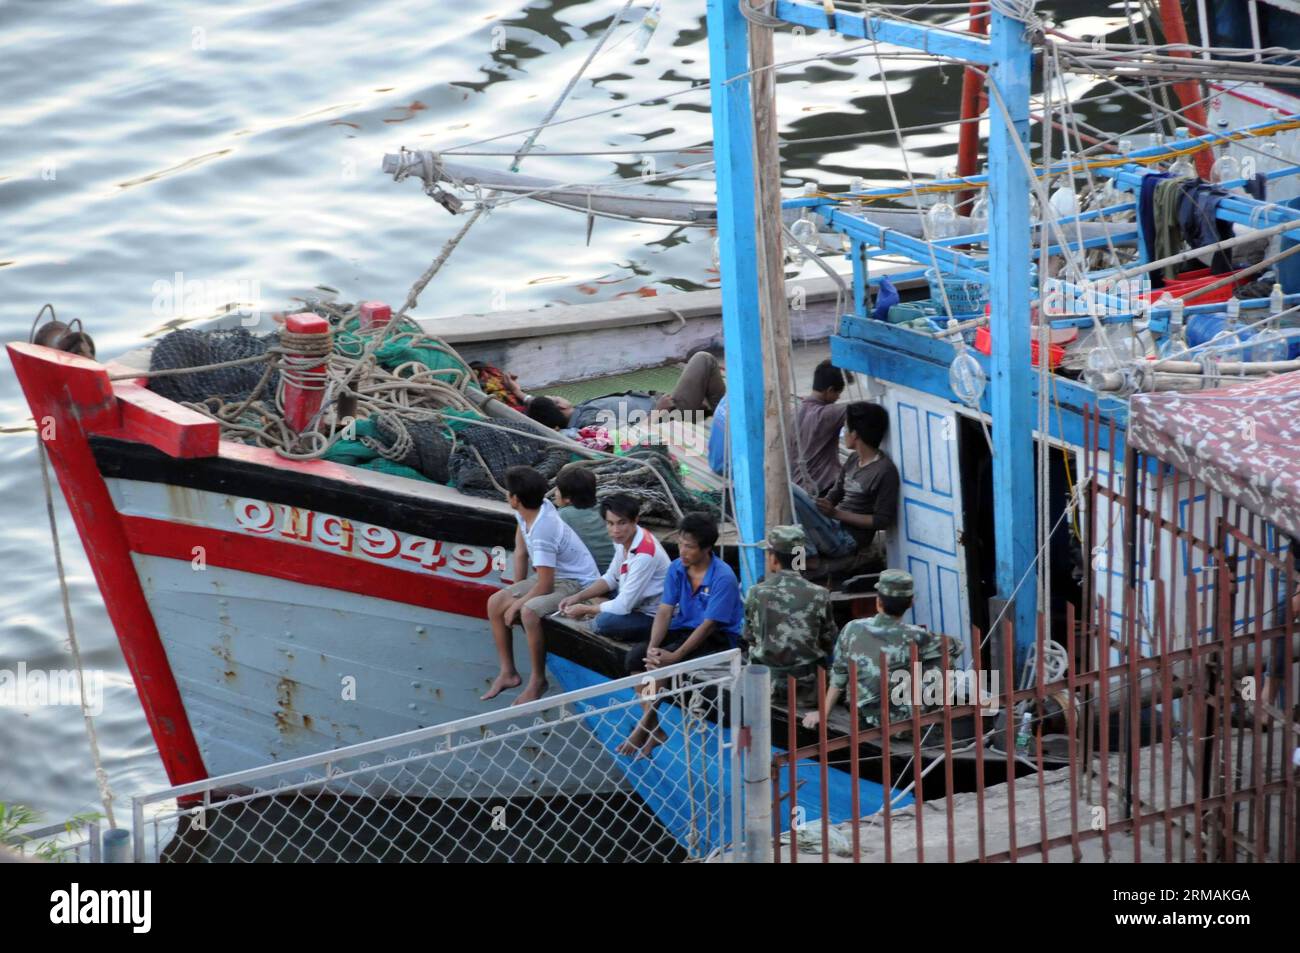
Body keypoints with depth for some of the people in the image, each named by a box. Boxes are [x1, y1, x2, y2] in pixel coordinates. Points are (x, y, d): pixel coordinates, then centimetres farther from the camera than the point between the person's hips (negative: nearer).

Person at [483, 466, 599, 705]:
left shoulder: (541, 533, -33)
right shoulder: (526, 512, -7)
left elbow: (544, 586, -28)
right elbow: (521, 551, 9)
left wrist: (517, 605, -14)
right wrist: (516, 592, 11)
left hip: (576, 584, -10)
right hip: (552, 576, 10)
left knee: (529, 612, -35)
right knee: (495, 603, 1)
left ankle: (538, 681, -17)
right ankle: (508, 673, 10)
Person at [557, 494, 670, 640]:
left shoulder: (644, 554, -30)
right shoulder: (624, 539, -4)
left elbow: (623, 606, -27)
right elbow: (611, 578, 11)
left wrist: (584, 610, -15)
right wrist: (578, 597, -2)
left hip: (653, 617, -9)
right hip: (638, 603, 9)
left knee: (602, 623, -31)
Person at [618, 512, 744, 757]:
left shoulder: (723, 578, -21)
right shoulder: (676, 569, 0)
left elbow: (709, 625, -23)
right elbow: (665, 611, -4)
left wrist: (675, 656, -29)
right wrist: (653, 646, -22)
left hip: (718, 638, -7)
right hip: (684, 628, 7)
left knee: (660, 663, -29)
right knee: (635, 657, -16)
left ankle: (644, 727, -15)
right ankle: (653, 729, -12)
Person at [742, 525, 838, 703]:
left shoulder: (756, 594, -8)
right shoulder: (819, 595, -9)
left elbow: (750, 640, 3)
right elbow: (828, 645, 0)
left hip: (767, 684, 0)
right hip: (808, 686, 0)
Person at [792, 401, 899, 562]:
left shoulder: (885, 471, -15)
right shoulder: (853, 459, 11)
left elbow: (883, 521, -16)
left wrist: (836, 513, -20)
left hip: (847, 541, -9)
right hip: (834, 528, 9)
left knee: (792, 491, -21)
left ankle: (811, 553, -15)